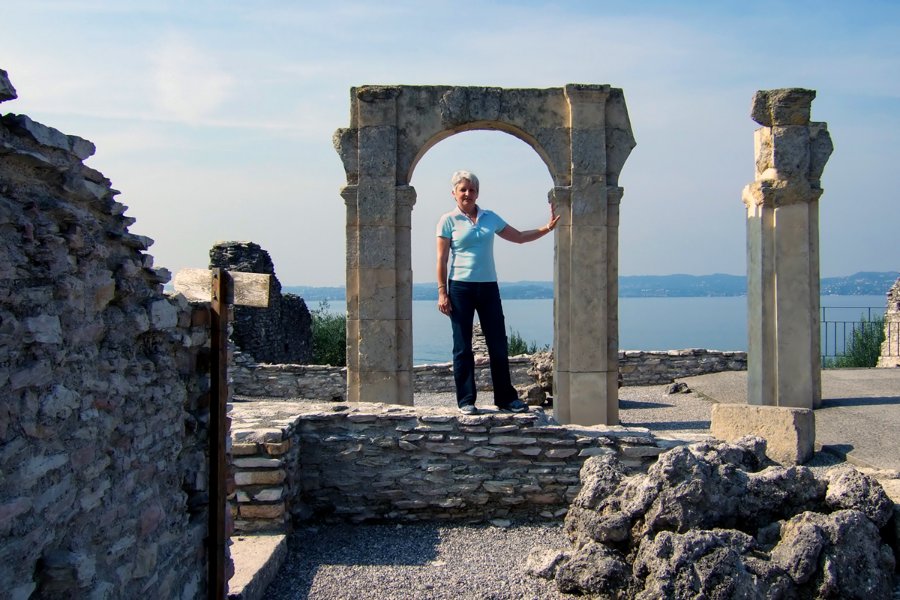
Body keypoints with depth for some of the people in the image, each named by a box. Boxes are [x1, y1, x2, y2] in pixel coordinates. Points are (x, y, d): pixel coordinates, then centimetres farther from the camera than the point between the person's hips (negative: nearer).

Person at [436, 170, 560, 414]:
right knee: (463, 347, 0)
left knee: (498, 345, 4)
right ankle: (466, 401, 8)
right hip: (460, 287, -4)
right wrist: (442, 292, -9)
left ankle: (506, 398, 12)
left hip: (488, 287, 4)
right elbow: (442, 259, -2)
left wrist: (547, 228, 9)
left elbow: (519, 237, 19)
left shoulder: (490, 217, 12)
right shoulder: (449, 220, 0)